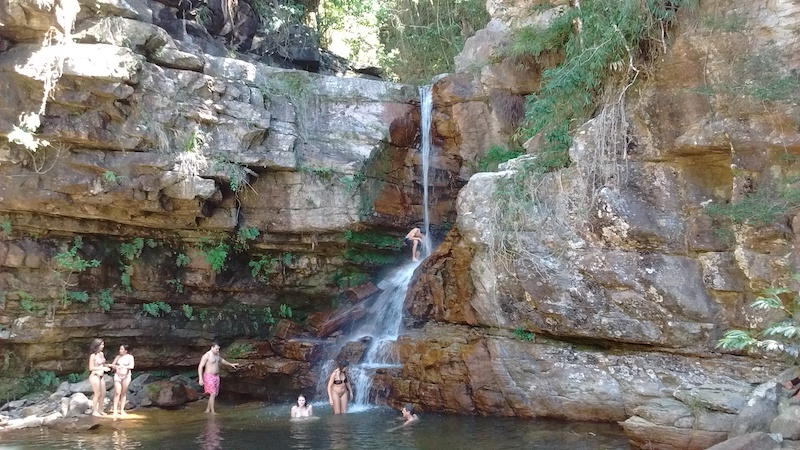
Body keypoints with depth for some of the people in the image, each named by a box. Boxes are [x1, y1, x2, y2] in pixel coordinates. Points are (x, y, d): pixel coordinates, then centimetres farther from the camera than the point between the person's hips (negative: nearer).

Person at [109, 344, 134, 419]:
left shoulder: (130, 357, -4)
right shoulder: (118, 357, 6)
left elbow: (131, 366, -17)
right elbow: (112, 365, 9)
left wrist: (123, 366, -31)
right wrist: (116, 367, -13)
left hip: (126, 376, -1)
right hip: (117, 376, 1)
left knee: (124, 393, 4)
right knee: (117, 393, -8)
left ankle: (122, 410, 11)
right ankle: (115, 410, -11)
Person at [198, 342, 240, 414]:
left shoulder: (217, 354, 6)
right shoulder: (206, 356, -19)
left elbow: (221, 360, 27)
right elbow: (200, 367, -18)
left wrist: (231, 364, 30)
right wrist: (200, 379, -24)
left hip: (216, 376, 8)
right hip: (209, 377, -8)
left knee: (215, 394, 10)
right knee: (213, 394, -12)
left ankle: (208, 409, 23)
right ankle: (213, 412, -4)